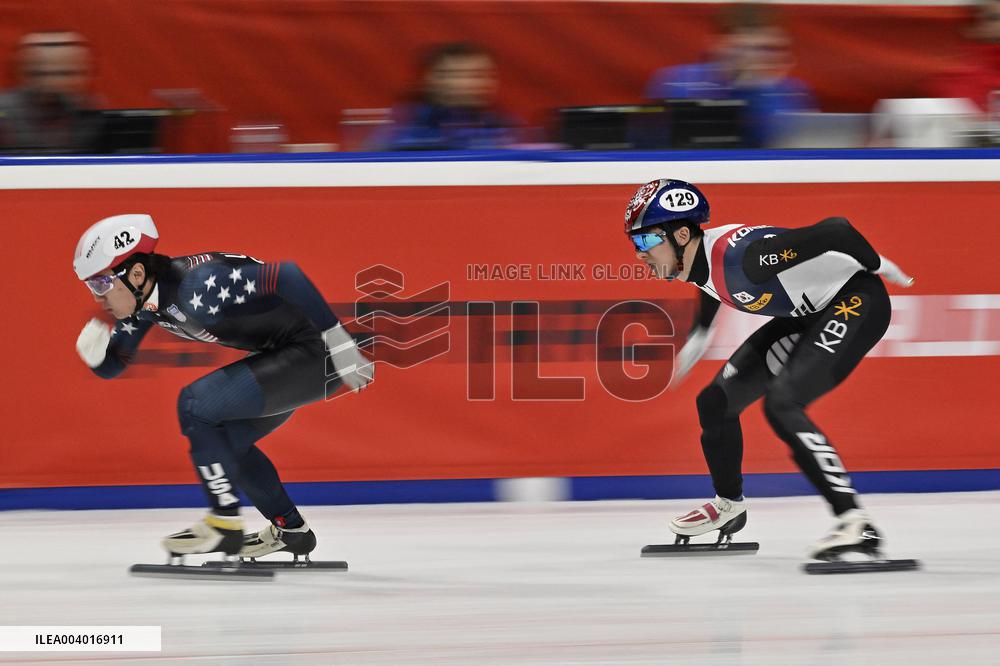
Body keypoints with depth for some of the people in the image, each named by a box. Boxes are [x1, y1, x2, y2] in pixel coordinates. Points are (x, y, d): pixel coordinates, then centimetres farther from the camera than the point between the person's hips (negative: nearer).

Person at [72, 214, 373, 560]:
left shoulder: (196, 284, -27)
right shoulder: (145, 301, 2)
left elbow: (286, 276, -32)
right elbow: (112, 366, 12)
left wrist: (339, 344, -32)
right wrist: (94, 352, -13)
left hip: (315, 351, -10)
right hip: (286, 353, 10)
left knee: (196, 404, -14)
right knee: (224, 437, 17)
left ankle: (224, 523, -7)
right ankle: (290, 529, 28)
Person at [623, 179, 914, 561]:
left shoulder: (738, 254, -31)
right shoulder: (702, 261, -3)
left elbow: (834, 231, -30)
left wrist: (879, 267, -15)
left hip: (857, 301, -10)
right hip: (808, 315, 10)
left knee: (782, 403, -26)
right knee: (716, 401, 10)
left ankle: (856, 524, -28)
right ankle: (729, 505, 35)